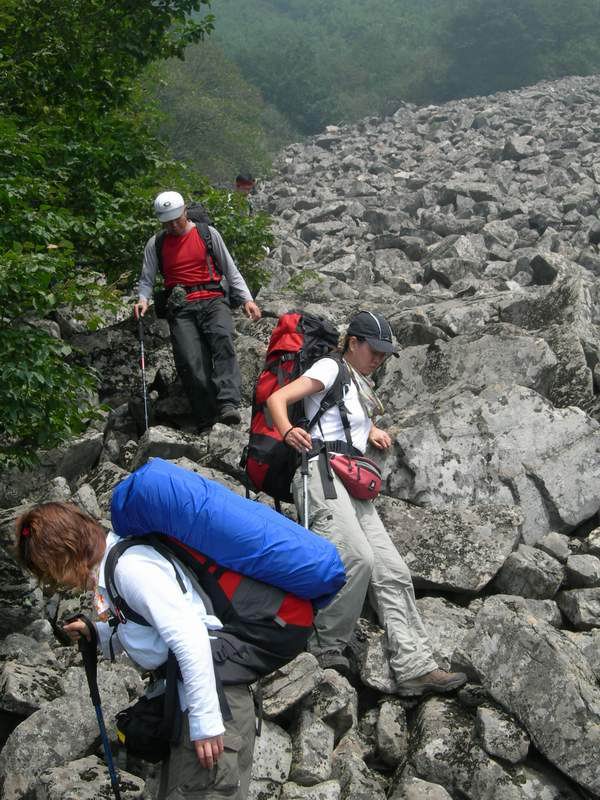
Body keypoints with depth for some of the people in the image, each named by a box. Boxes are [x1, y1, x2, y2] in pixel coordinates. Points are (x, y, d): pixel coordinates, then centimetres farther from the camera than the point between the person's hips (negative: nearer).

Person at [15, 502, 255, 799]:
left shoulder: (130, 567, -17)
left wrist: (205, 720, -23)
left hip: (212, 697, -10)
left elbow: (189, 638, -24)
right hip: (184, 699, 10)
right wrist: (97, 633, 17)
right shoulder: (112, 565, 13)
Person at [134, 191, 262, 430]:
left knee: (222, 338, -32)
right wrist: (143, 299, -5)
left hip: (212, 300, -1)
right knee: (191, 363, -20)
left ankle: (228, 404, -45)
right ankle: (206, 422, -19)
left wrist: (247, 299, 3)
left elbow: (230, 270, 13)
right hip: (181, 308, 1)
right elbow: (147, 280, 17)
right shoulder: (155, 244, 13)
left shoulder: (207, 233, 11)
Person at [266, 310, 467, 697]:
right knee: (357, 558, -27)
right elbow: (277, 397, -9)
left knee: (392, 571, -4)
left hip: (354, 485, 9)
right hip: (322, 467, -9)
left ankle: (416, 666, -7)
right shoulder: (331, 368, 3)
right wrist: (288, 431, -29)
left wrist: (372, 431, 28)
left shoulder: (361, 387, 28)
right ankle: (327, 647, -13)